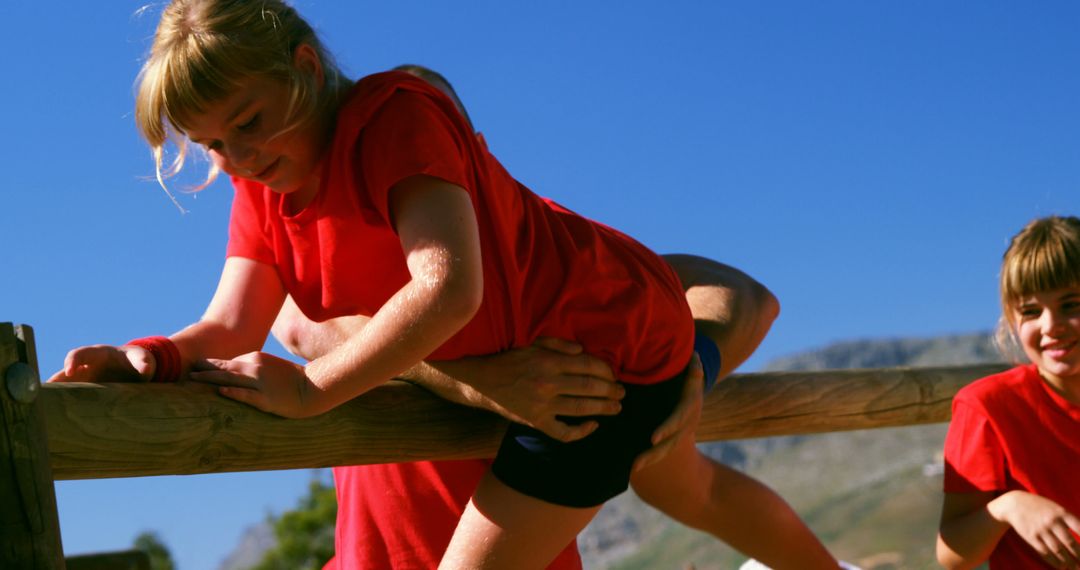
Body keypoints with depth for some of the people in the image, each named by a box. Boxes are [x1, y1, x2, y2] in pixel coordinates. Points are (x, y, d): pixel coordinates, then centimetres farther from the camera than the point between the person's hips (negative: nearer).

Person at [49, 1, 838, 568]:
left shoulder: (393, 115, -29)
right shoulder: (262, 187, -3)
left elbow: (448, 287, -42)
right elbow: (232, 331, -14)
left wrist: (309, 389, -42)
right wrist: (155, 357, -34)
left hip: (611, 336, -9)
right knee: (689, 491, 33)